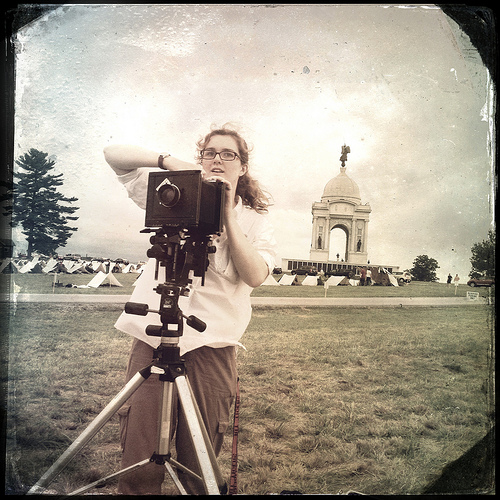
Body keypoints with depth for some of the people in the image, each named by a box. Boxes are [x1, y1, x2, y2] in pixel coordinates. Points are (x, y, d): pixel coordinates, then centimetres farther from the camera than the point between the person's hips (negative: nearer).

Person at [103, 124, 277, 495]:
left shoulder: (255, 220, 11)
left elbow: (255, 275, -7)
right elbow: (114, 155, 12)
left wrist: (228, 213, -10)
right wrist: (168, 161, -3)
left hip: (212, 343, 0)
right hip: (153, 336, 1)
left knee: (199, 464, 3)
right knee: (139, 464, -2)